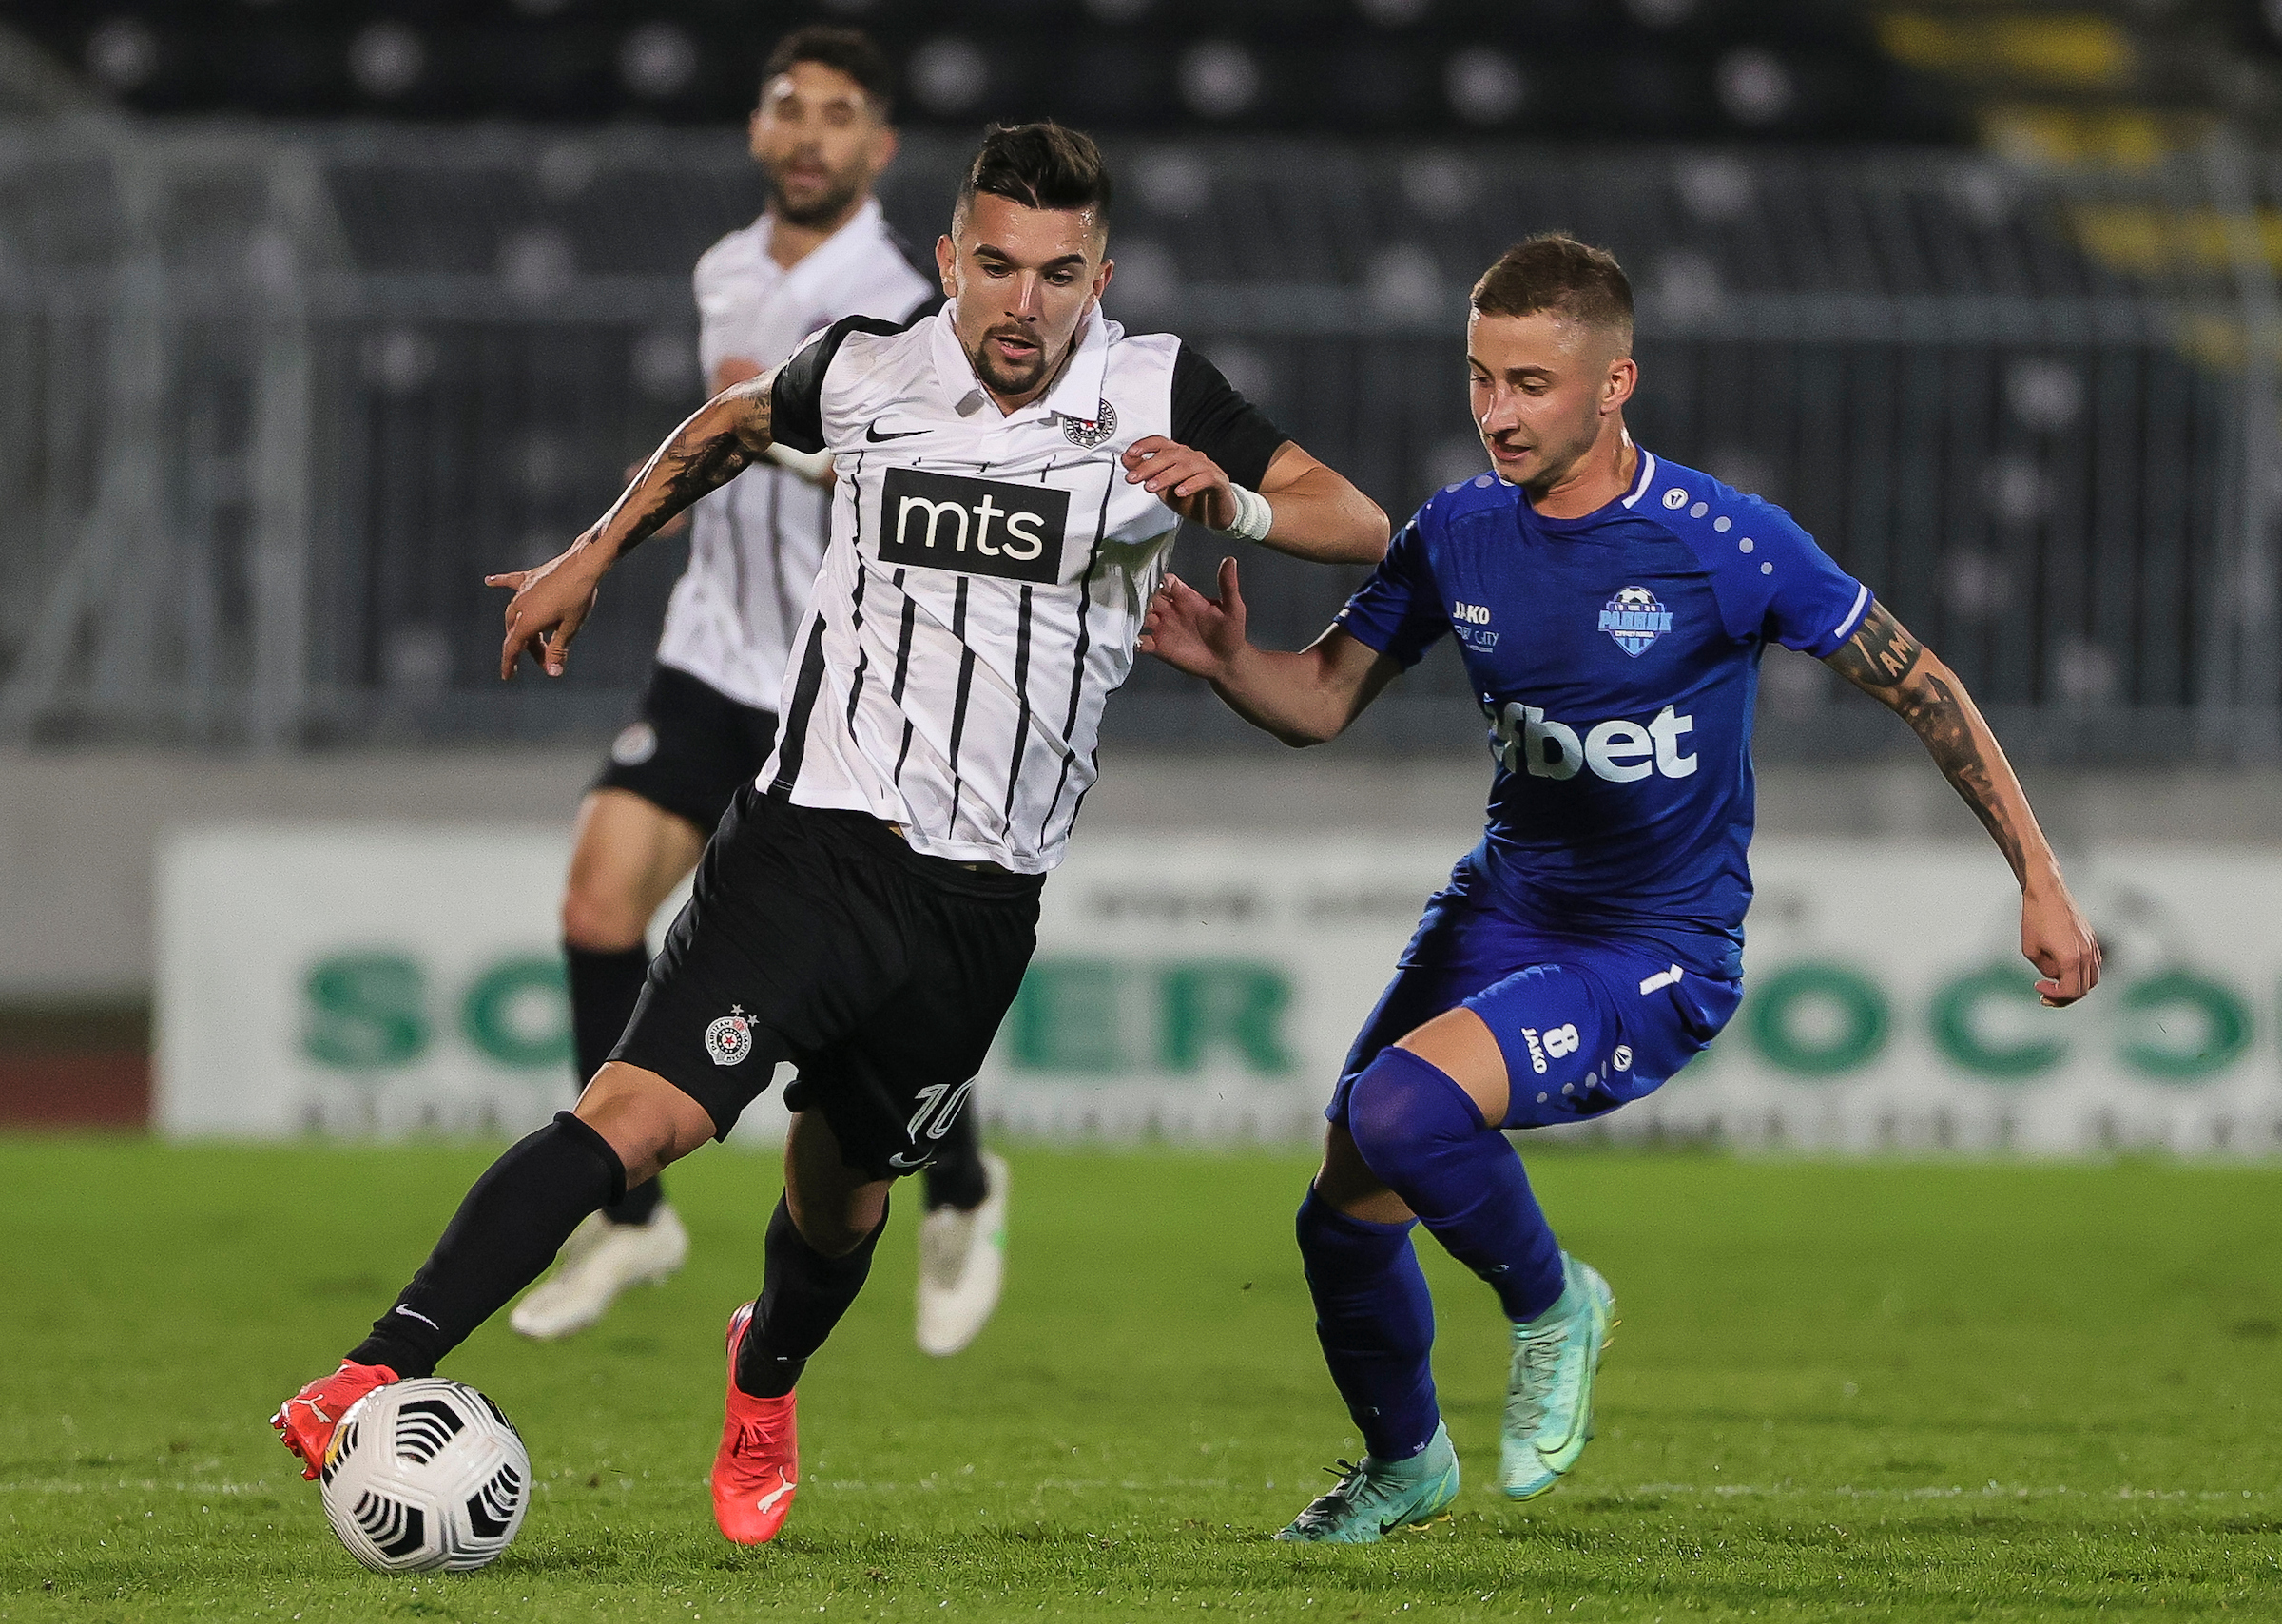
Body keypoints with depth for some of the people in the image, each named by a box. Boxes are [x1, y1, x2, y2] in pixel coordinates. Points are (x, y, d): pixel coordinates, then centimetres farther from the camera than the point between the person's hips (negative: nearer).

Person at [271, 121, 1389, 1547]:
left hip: (985, 898, 2)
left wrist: (1235, 505, -19)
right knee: (640, 1117, -22)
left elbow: (1364, 531, 0)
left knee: (843, 1195, 18)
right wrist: (593, 557, 24)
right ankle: (376, 1380, -27)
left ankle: (766, 1381, 52)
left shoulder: (1158, 397, -2)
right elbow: (737, 424, 24)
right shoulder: (870, 374, 0)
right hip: (817, 833, -2)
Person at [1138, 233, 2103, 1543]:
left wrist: (2041, 882, -7)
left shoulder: (1723, 542, -17)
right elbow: (1325, 700, 5)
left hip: (1661, 958, -6)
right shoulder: (1458, 534, -3)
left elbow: (1918, 684, -8)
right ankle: (1406, 1464, 33)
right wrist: (1226, 661, -18)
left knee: (1403, 1107, -29)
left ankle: (1553, 1307, 1)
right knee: (1345, 1215, 3)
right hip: (1502, 911, 6)